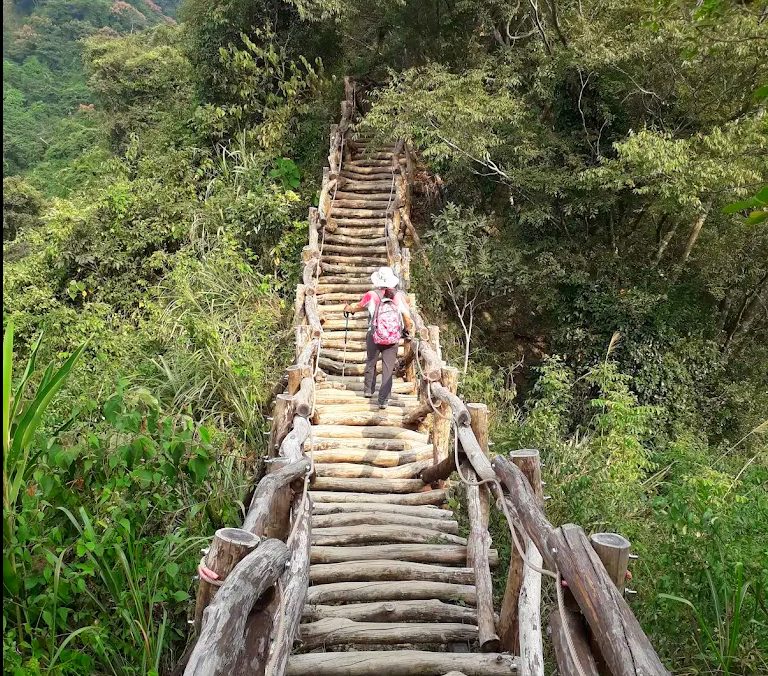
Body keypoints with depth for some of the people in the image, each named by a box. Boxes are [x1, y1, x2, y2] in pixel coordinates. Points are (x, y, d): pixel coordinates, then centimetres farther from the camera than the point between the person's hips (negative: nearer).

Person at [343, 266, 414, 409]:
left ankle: (368, 390, 35)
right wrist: (408, 330, 18)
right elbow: (407, 317, -3)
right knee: (388, 368, 4)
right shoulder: (399, 296, -2)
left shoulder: (372, 295, -4)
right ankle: (383, 400, 2)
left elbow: (358, 306, 14)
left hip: (374, 337, 0)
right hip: (393, 339, 0)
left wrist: (348, 308, 36)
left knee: (371, 363, 22)